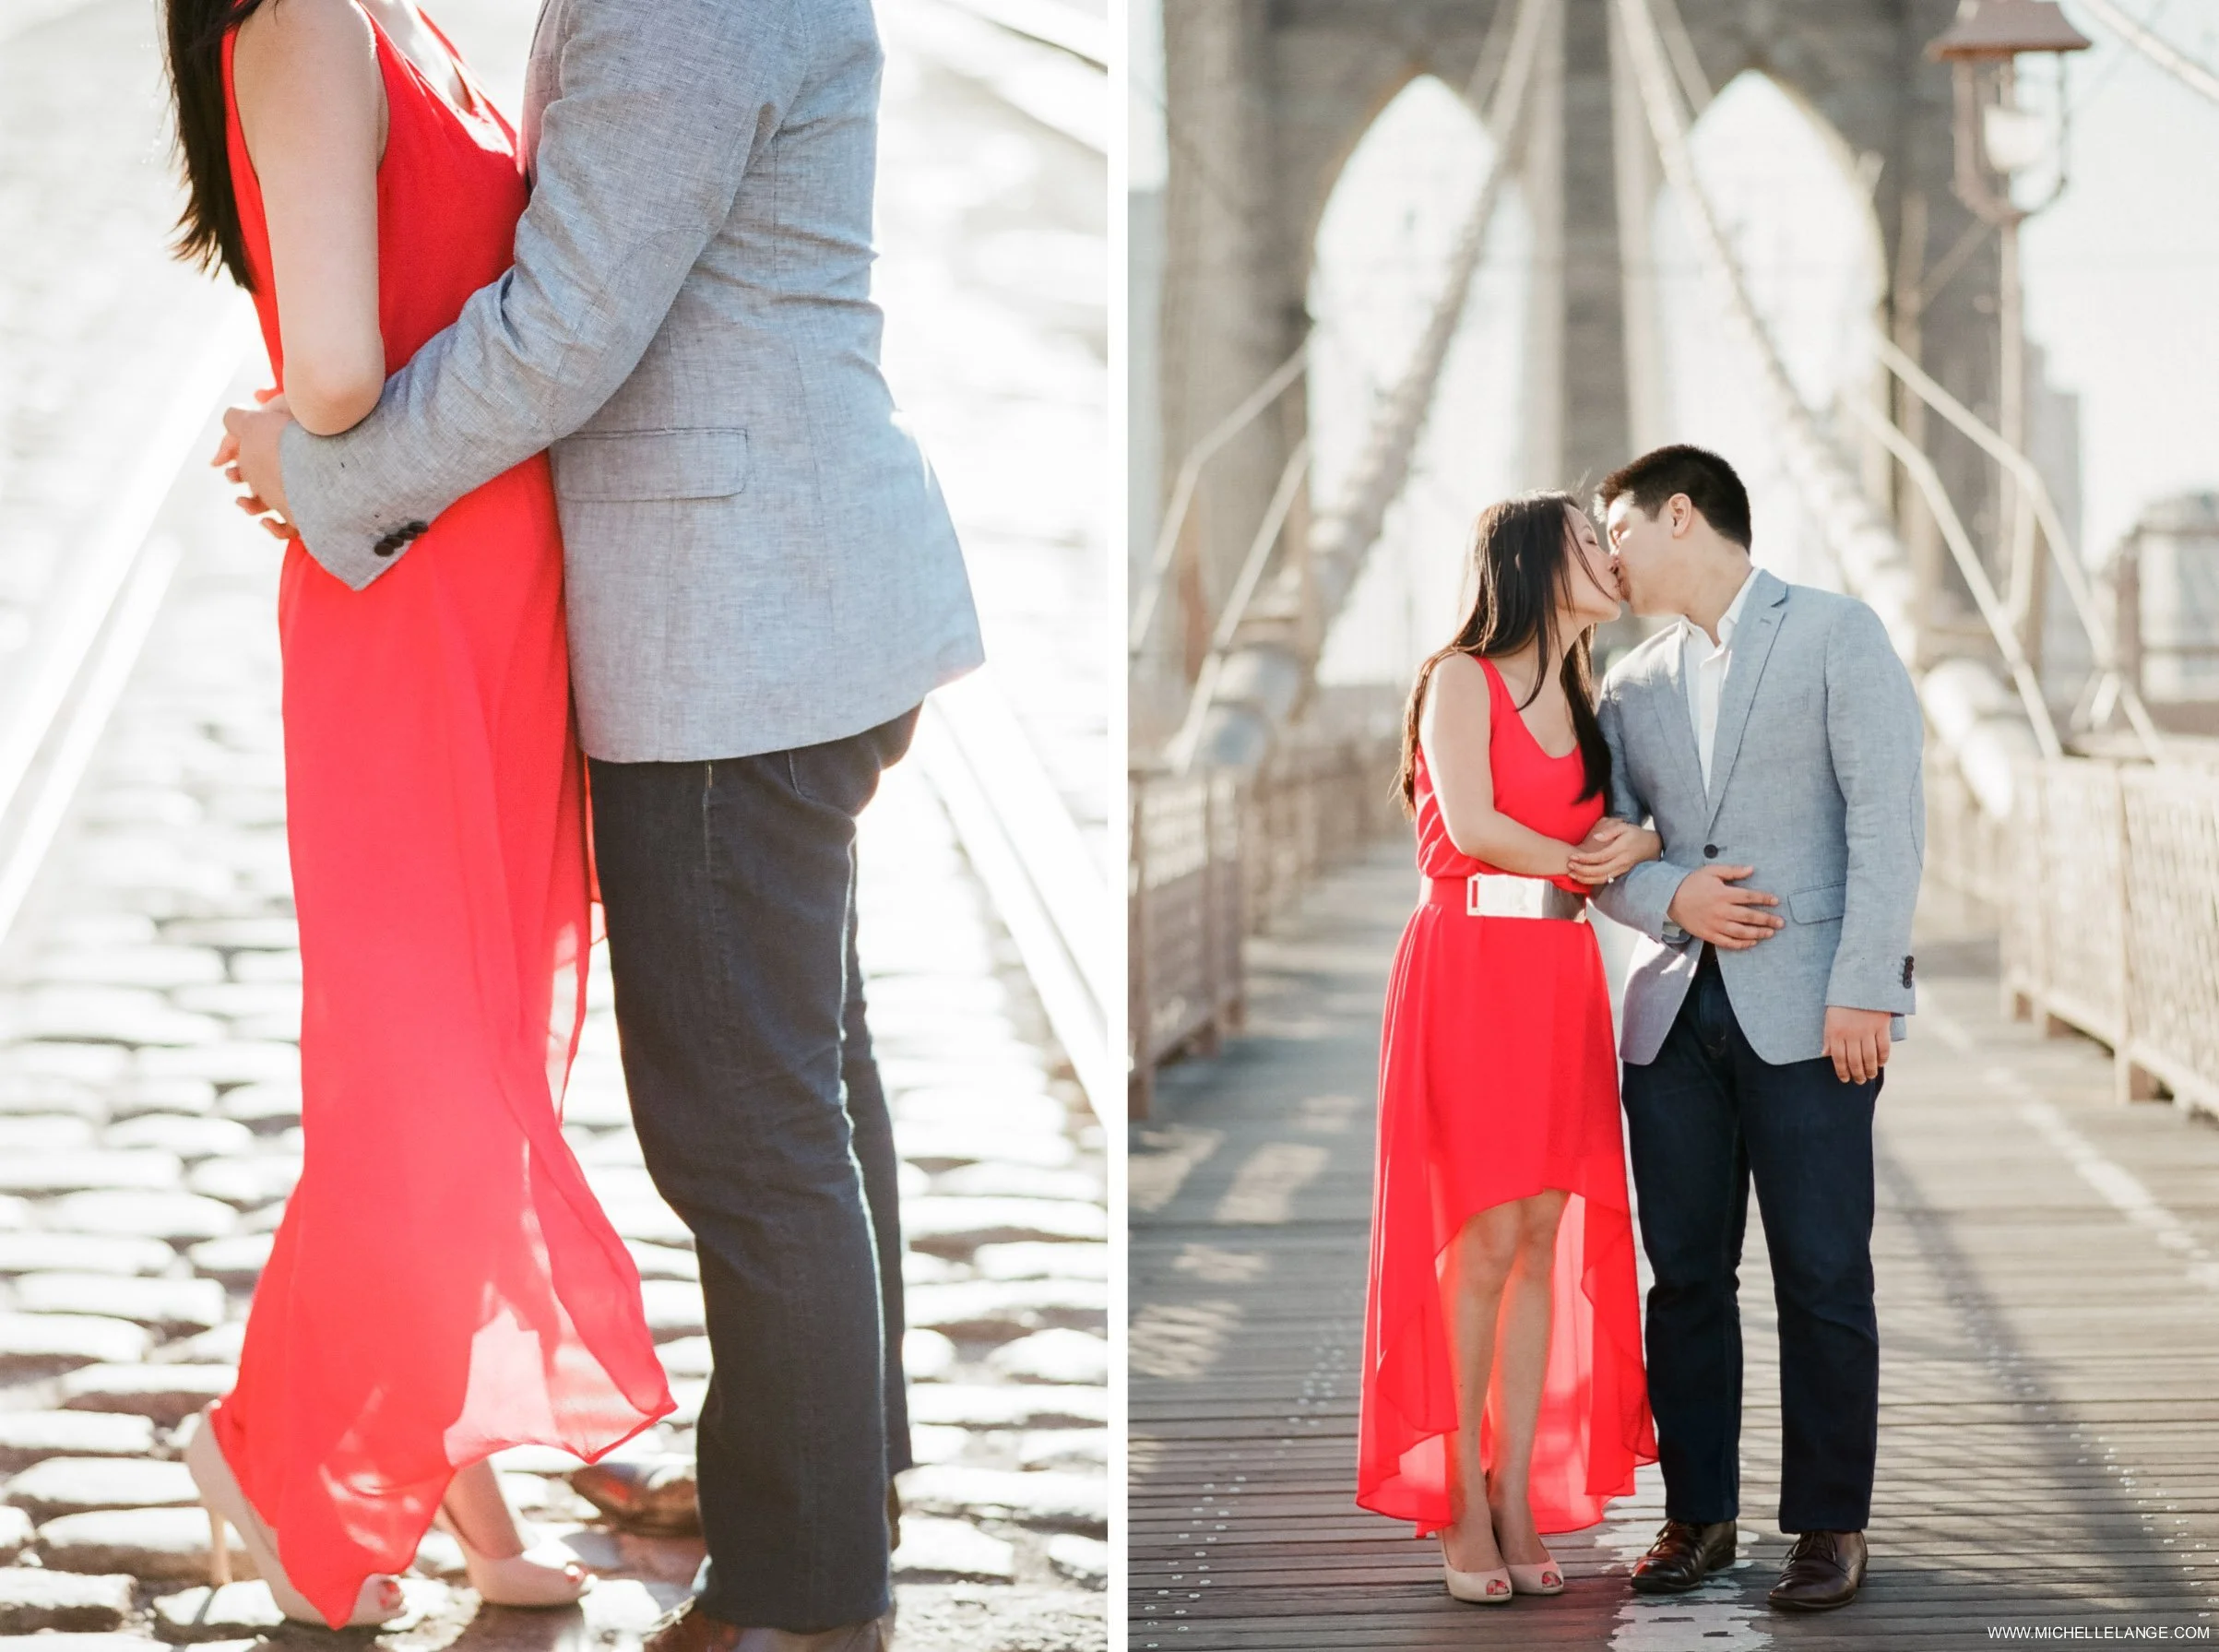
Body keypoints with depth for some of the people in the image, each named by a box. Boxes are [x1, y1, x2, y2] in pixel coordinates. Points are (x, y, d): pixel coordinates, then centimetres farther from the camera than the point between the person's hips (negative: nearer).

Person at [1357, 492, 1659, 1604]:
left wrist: (1637, 844, -9)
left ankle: (1519, 1500, 3)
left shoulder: (1579, 698, 19)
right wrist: (1580, 859, 0)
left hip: (1562, 975, 6)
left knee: (1546, 1239, 1)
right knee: (1484, 1241, -7)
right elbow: (1472, 825, -12)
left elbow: (1618, 828, 13)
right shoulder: (1462, 677, -1)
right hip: (1471, 965, -6)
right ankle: (1460, 1501, -1)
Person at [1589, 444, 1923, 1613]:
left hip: (1805, 1013, -5)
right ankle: (1699, 1513, 15)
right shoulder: (1632, 686, 17)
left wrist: (1862, 990, -14)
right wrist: (1669, 897, -8)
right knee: (1685, 1274, 6)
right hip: (1673, 1013, 5)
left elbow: (1886, 816, -6)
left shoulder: (1837, 635, 2)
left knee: (1823, 1276, -3)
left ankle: (1830, 1525, 6)